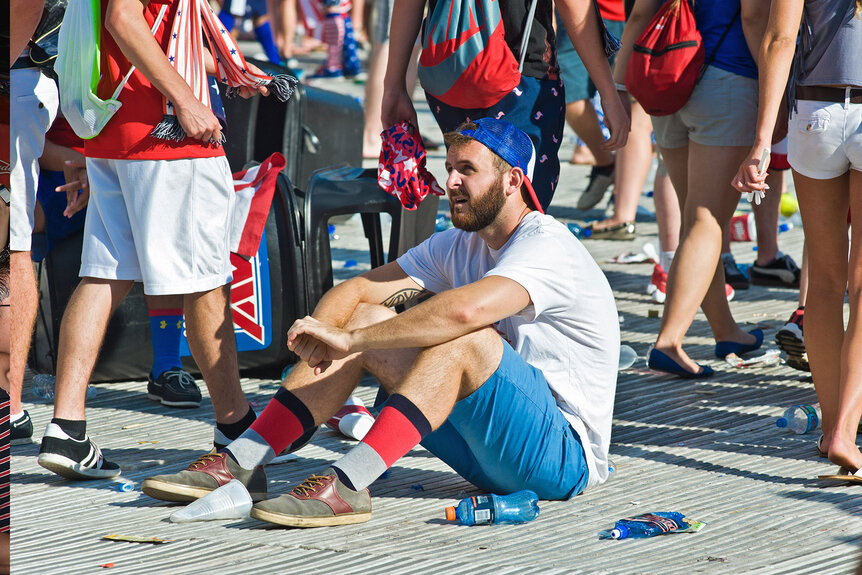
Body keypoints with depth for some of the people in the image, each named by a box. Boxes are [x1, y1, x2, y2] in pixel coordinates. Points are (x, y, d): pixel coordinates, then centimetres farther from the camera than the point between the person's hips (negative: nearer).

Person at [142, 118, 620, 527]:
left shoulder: (547, 247, -17)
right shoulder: (459, 245, 10)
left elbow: (465, 310, -36)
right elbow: (357, 289, 3)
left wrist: (349, 340, -31)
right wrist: (317, 334, -19)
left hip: (563, 455, -8)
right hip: (484, 452, 8)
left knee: (461, 338, -32)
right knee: (365, 317, -2)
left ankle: (347, 486, -40)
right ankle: (240, 463, -10)